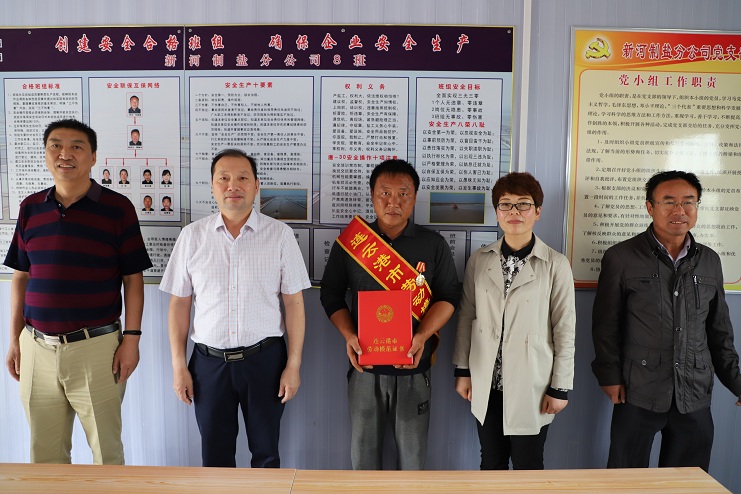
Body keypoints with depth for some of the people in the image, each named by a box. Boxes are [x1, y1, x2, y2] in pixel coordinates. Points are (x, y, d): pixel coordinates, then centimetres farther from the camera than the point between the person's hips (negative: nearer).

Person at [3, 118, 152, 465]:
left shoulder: (117, 208, -5)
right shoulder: (30, 208, 7)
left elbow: (133, 279, -4)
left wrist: (132, 338, -8)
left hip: (97, 346, -4)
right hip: (37, 346, 4)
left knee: (106, 448, 9)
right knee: (44, 451, 16)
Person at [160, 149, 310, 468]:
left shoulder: (280, 234, -3)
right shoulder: (192, 236, 1)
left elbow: (294, 303, -3)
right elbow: (179, 304, 4)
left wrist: (293, 365, -5)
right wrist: (179, 365, 2)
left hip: (264, 358, -1)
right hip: (209, 361, 2)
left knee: (266, 454, 14)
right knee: (215, 456, 15)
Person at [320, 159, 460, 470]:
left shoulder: (434, 245, -1)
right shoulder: (350, 242, 0)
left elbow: (449, 296, 2)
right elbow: (331, 294, 5)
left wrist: (422, 335, -14)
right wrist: (349, 335, -11)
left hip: (413, 365, 0)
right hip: (364, 364, 1)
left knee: (412, 448, 11)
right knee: (363, 445, 13)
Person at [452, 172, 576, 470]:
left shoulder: (555, 265, -8)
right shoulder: (479, 260, 0)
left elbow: (565, 328, -5)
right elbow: (466, 316, 6)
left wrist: (560, 387, -4)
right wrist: (463, 370, 6)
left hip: (531, 387, -2)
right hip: (486, 384, 3)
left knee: (527, 466, 12)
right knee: (491, 464, 17)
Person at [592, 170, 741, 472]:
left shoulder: (710, 261, 8)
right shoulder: (621, 258, -4)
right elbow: (605, 325, -2)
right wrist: (610, 376, -5)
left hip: (695, 396, 4)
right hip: (638, 393, -3)